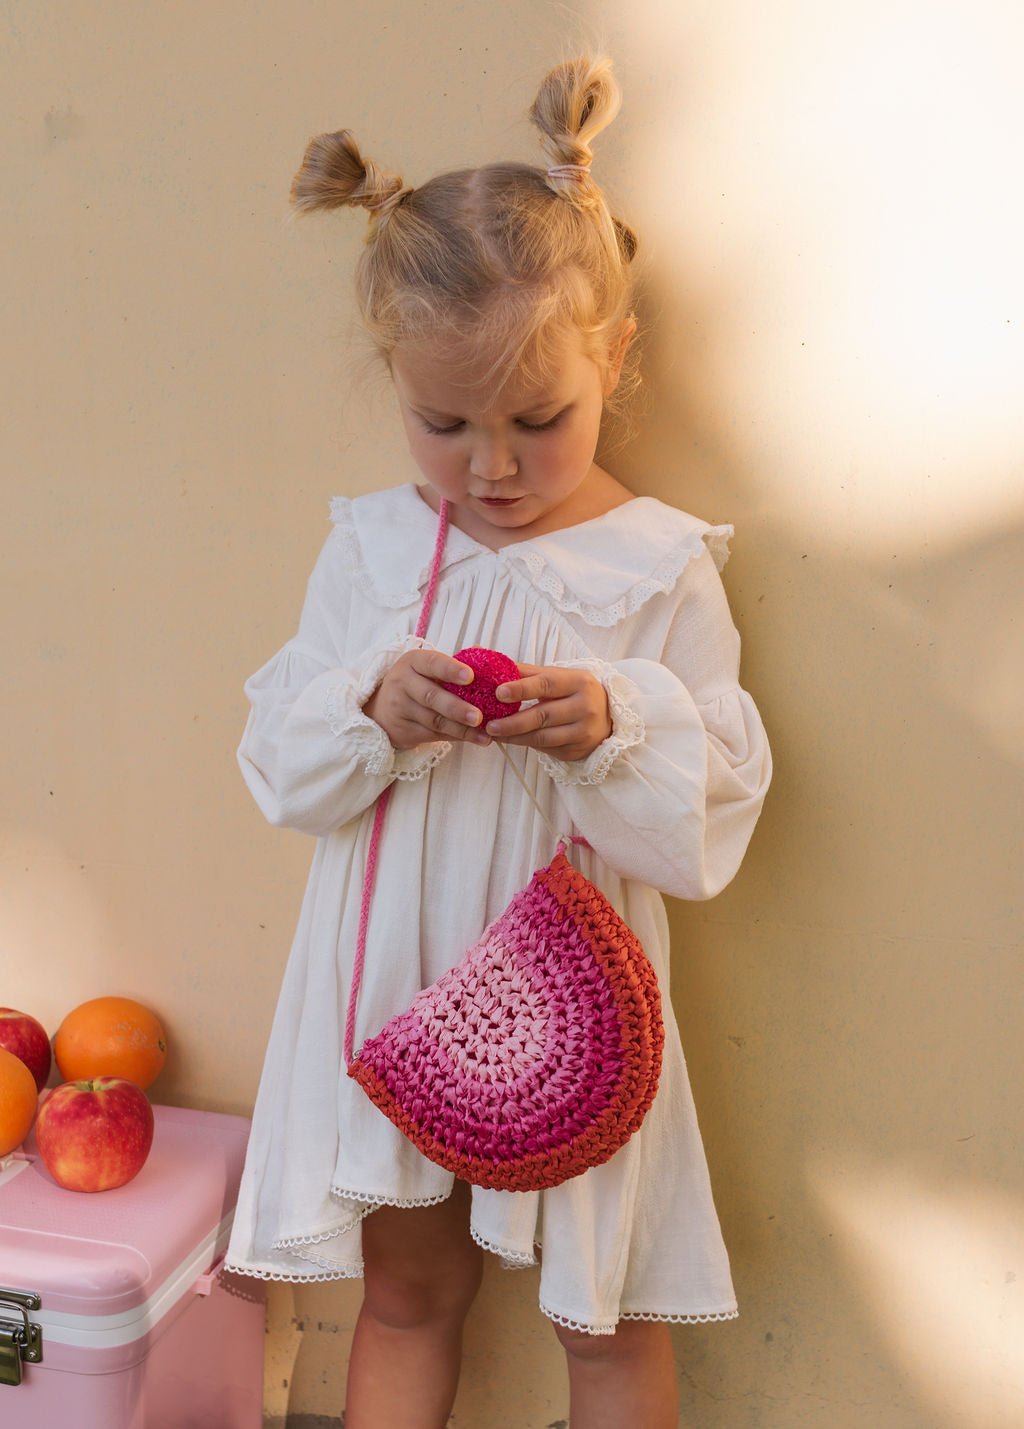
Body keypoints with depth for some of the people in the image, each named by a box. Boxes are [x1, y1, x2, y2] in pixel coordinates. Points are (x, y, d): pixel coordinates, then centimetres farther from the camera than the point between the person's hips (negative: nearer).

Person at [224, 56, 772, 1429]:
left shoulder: (662, 566, -10)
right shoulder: (369, 544, -1)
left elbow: (711, 822, -10)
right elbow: (282, 766, -2)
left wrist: (611, 731, -28)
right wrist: (372, 710, -22)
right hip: (391, 988, 3)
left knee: (608, 1315, 16)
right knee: (405, 1288, 22)